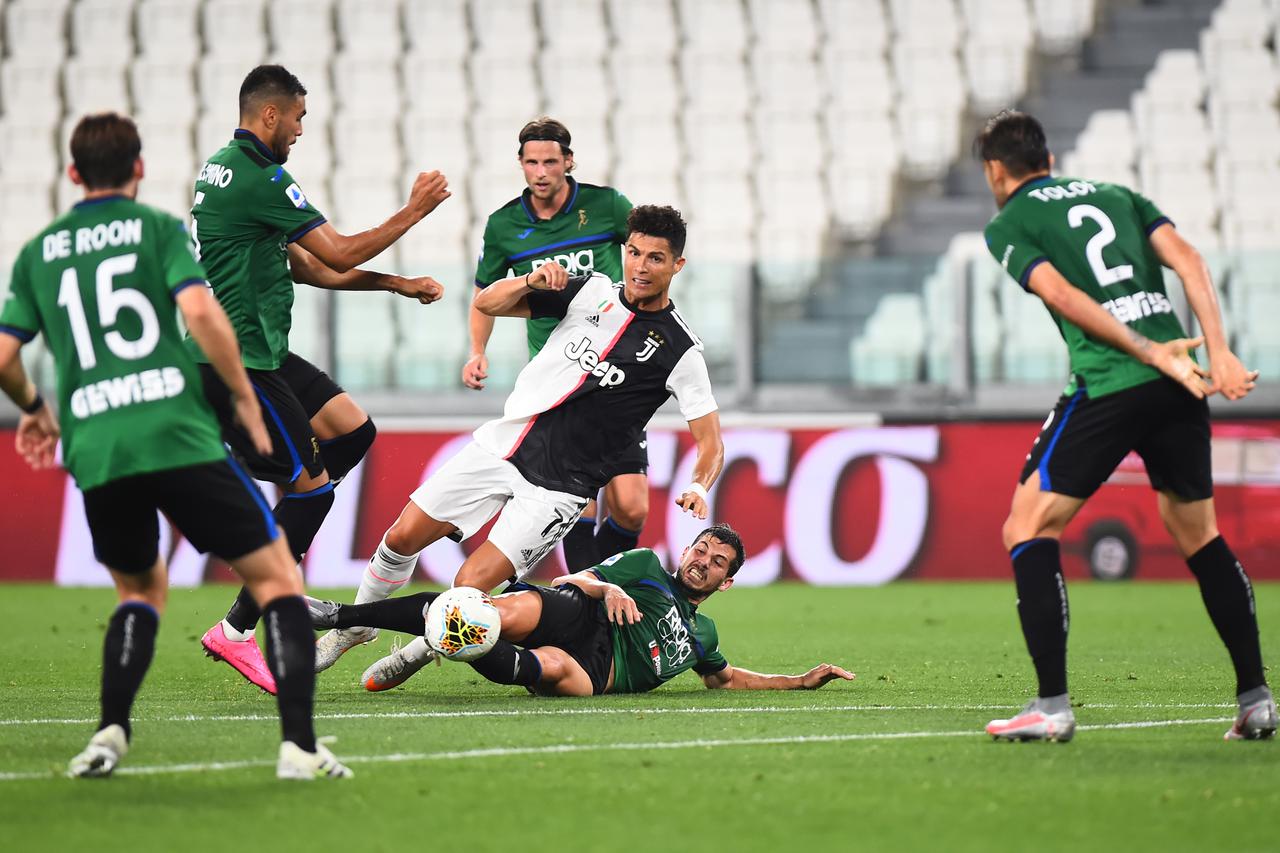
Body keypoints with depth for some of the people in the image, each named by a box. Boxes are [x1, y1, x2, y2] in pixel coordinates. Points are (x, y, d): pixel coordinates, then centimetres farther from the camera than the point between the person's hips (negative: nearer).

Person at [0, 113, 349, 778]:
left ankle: (110, 733, 5)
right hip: (180, 437, -4)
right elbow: (200, 312, -9)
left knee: (140, 588, 27)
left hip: (95, 452, 4)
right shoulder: (158, 227, 6)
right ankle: (299, 744, -12)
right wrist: (245, 399, 0)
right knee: (275, 578, 4)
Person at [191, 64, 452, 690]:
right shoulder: (260, 179, -16)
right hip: (235, 363, -10)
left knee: (352, 428, 12)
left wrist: (396, 283, 18)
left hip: (258, 353, 10)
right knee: (312, 485, -8)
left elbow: (306, 267, 21)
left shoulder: (221, 169, 17)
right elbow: (340, 254, -13)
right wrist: (415, 211, -1)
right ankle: (236, 631, -4)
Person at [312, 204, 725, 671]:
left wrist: (697, 488, -27)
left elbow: (710, 443, -7)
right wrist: (531, 281, -16)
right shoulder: (592, 292, 2)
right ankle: (355, 626, 28)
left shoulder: (680, 350, -9)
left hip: (557, 489, -4)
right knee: (404, 536, 2)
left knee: (469, 586, -13)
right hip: (501, 445, 4)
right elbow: (487, 303, 5)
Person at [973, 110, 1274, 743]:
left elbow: (1063, 296, -8)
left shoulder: (1007, 225, 8)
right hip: (1176, 387, 5)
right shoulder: (1117, 196, 22)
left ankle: (1052, 706, -5)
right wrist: (1218, 353, -2)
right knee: (1198, 533, 21)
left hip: (1107, 386, -5)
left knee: (1027, 528, 4)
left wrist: (1155, 355, -12)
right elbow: (1186, 259, 7)